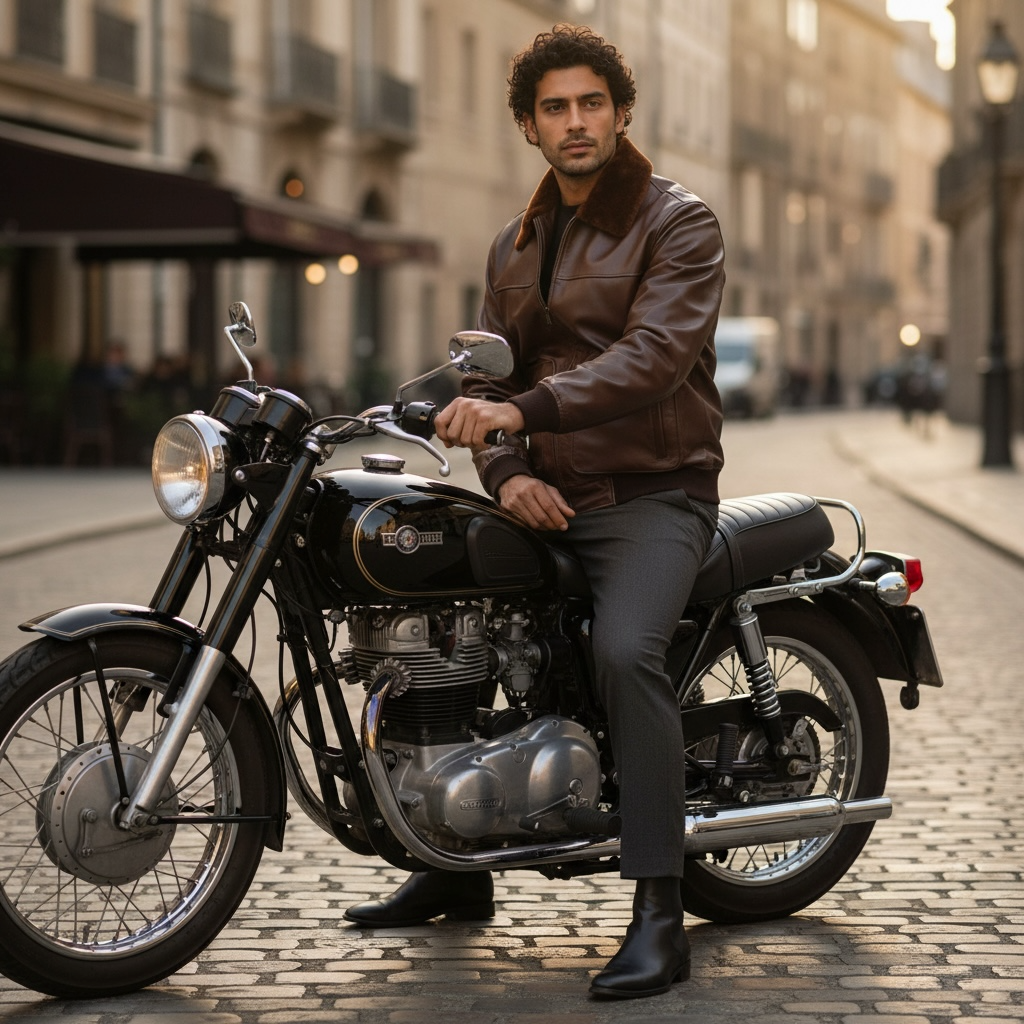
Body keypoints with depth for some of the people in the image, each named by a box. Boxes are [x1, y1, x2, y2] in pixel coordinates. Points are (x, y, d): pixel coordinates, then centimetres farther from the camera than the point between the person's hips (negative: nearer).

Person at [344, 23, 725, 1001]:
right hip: (544, 499, 7)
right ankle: (456, 866, 20)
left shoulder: (677, 221, -5)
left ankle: (659, 916, -28)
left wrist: (520, 412, -33)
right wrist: (506, 473, -10)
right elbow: (486, 373, 11)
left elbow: (653, 356, -21)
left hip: (652, 495, -7)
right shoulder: (514, 246, 17)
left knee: (625, 653, -32)